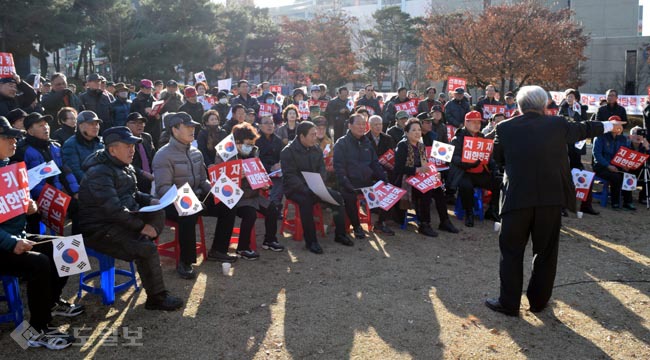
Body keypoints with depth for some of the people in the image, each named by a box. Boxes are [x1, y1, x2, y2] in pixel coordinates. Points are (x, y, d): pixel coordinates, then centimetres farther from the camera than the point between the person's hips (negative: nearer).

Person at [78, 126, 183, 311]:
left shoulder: (124, 167, 11)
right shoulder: (99, 173, -19)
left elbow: (132, 194, 24)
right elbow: (113, 209, -28)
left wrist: (150, 200, 3)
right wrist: (141, 226, -25)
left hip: (123, 218, 10)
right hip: (100, 229, -10)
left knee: (158, 213, -9)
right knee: (147, 248, -26)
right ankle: (156, 298, -13)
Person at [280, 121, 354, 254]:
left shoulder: (316, 149, 8)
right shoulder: (288, 151, -13)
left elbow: (321, 168, 8)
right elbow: (289, 176, -19)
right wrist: (307, 189, -31)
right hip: (295, 189, -6)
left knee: (337, 196, -11)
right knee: (306, 200, -37)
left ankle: (340, 234, 1)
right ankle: (311, 241, -27)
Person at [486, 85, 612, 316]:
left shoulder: (505, 128, -3)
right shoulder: (558, 124, 1)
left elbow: (498, 159, 10)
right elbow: (581, 130, 21)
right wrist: (605, 126, 40)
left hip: (517, 199, -1)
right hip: (551, 198, 2)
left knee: (511, 251, 8)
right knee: (545, 252, 15)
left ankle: (509, 303, 11)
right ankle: (538, 300, 24)